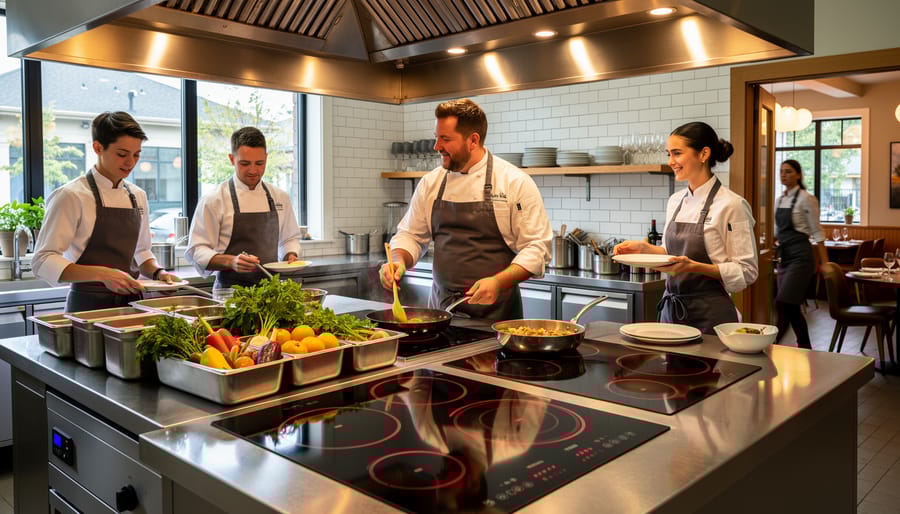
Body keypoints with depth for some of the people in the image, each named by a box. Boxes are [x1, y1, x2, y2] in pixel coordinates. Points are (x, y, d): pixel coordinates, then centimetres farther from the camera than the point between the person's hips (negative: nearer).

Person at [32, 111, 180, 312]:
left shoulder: (138, 196, 10)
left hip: (131, 302, 5)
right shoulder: (72, 196, -9)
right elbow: (43, 261, -13)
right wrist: (102, 274, -25)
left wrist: (158, 272, -1)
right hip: (89, 304, -5)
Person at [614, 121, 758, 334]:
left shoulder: (731, 205, -13)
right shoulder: (675, 201, 8)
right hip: (671, 309, 6)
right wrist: (644, 248, 0)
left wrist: (694, 266, -23)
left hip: (709, 315, -6)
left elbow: (746, 271, -12)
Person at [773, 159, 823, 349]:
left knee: (783, 303, -14)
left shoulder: (806, 199, -8)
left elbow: (817, 232, -8)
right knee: (791, 307, 9)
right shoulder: (779, 200, 13)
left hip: (800, 256, -8)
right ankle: (806, 348, 21)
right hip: (784, 256, 8)